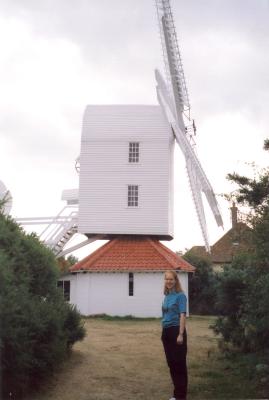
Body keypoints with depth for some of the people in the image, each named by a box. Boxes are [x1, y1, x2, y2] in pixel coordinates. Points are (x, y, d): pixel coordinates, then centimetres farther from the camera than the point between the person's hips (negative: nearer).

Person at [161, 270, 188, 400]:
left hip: (176, 331, -8)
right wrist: (164, 332, 15)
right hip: (166, 331, 8)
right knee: (171, 363, 12)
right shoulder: (166, 296, 12)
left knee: (179, 363, -1)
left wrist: (181, 334, -21)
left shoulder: (180, 295, -9)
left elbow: (182, 315, -14)